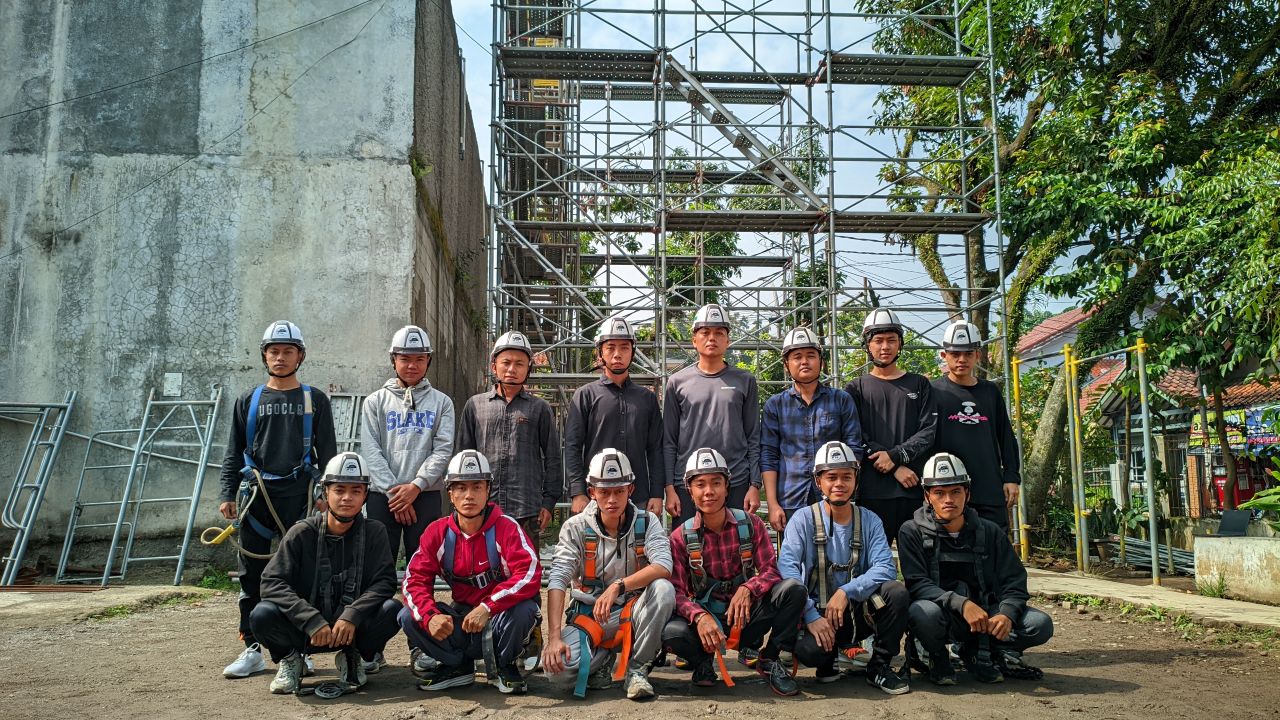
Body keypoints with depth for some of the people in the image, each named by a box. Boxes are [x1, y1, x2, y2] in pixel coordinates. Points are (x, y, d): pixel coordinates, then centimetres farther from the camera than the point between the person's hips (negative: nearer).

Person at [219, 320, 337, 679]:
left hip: (299, 492, -1)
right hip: (256, 493, 2)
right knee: (252, 573, 3)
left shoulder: (314, 400, 7)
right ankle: (252, 650, 11)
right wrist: (227, 494, 2)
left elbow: (327, 452, 6)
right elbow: (234, 452, 12)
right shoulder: (249, 401, 11)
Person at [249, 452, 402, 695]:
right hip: (305, 630, 0)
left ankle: (352, 656, 3)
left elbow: (385, 581, -11)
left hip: (353, 629, 1)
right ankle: (290, 657, 5)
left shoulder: (374, 533, -3)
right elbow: (272, 582, -14)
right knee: (262, 615, -28)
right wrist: (313, 621, -26)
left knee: (392, 610, -27)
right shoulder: (302, 533, -6)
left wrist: (352, 616, -28)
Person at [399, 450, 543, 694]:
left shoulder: (506, 527, -14)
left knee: (524, 611, -34)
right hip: (462, 618, 3)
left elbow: (530, 575, -26)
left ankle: (505, 666, -2)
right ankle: (458, 667, 6)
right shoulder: (438, 532, -3)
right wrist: (431, 616, -26)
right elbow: (415, 579, -7)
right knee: (409, 617, -16)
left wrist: (488, 608, -34)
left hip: (500, 618, -3)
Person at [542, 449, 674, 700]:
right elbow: (557, 581, -15)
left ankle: (637, 669, -11)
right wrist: (554, 638, -27)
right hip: (588, 614, 0)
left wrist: (618, 587, -36)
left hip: (633, 612, 0)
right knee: (558, 669, -28)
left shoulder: (646, 522, -6)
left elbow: (663, 567, -22)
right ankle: (603, 656, 8)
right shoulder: (575, 528, -7)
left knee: (663, 589, -31)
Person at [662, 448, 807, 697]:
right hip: (706, 620, -1)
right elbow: (677, 592, -10)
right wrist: (699, 616, -31)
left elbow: (770, 571, -7)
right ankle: (703, 660, 4)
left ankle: (770, 661, -3)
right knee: (671, 632, -34)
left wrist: (748, 589, -30)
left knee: (793, 589, -24)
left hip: (747, 616, 1)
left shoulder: (750, 524, -1)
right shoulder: (681, 537, -4)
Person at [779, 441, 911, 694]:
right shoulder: (804, 519, -4)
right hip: (817, 612, -2)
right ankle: (828, 660, 6)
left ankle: (879, 667, -4)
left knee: (896, 592, -26)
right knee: (807, 649, -34)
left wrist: (846, 592, -26)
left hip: (859, 611, 2)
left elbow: (886, 567, -11)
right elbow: (787, 566, -17)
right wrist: (811, 616, -28)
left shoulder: (869, 521, 4)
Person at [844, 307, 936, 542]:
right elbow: (857, 437, -1)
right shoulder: (857, 388, 10)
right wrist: (896, 469, -10)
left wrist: (895, 455, -11)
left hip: (916, 488, 2)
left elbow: (929, 431, 4)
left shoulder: (919, 385, 15)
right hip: (873, 489, -1)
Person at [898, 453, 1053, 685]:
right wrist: (961, 604, -30)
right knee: (924, 613, -38)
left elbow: (1014, 582, 2)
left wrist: (1007, 614, -21)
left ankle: (978, 652, 7)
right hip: (941, 611, -3)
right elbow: (917, 584, -15)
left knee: (1041, 624, -18)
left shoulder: (989, 532, 6)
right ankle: (935, 657, -2)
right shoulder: (912, 532, -4)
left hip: (985, 611, 4)